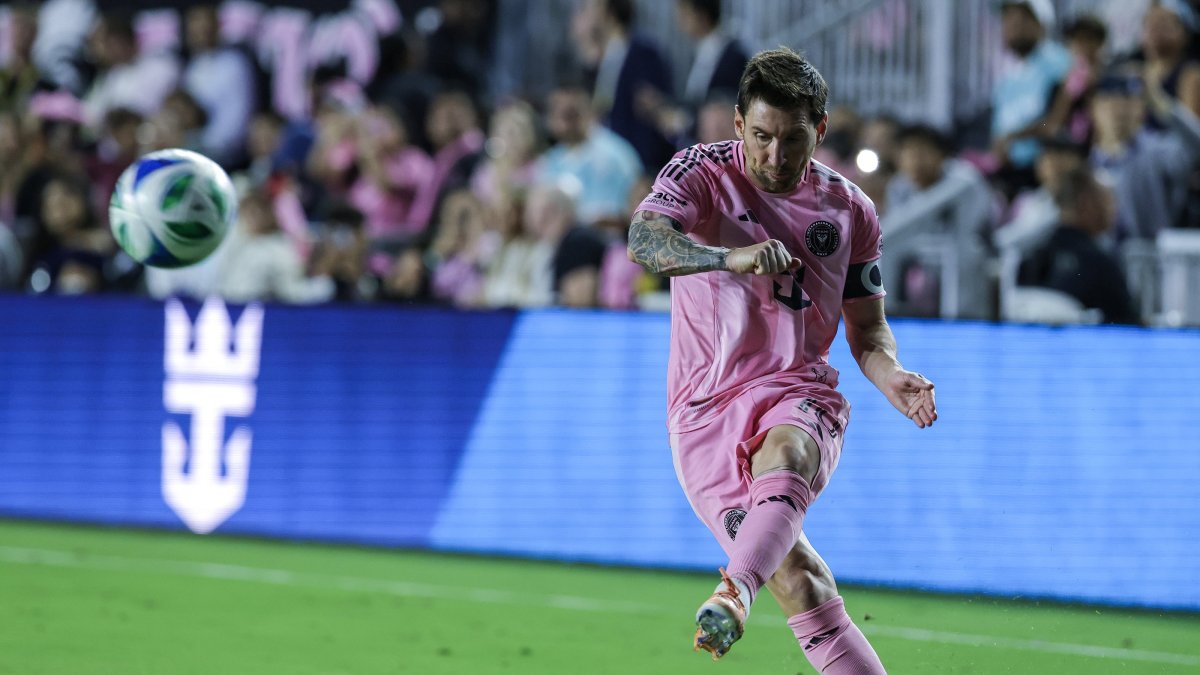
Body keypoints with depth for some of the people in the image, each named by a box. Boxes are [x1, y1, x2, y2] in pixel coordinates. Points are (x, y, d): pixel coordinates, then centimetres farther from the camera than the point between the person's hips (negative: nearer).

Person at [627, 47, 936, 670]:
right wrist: (732, 257, -39)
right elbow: (643, 241, -21)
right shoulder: (700, 174, -1)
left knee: (782, 457, -37)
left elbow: (867, 327, 20)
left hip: (798, 393, 1)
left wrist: (891, 376, -3)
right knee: (800, 584, -17)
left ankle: (733, 596, -60)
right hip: (707, 407, -1)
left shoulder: (849, 210, 10)